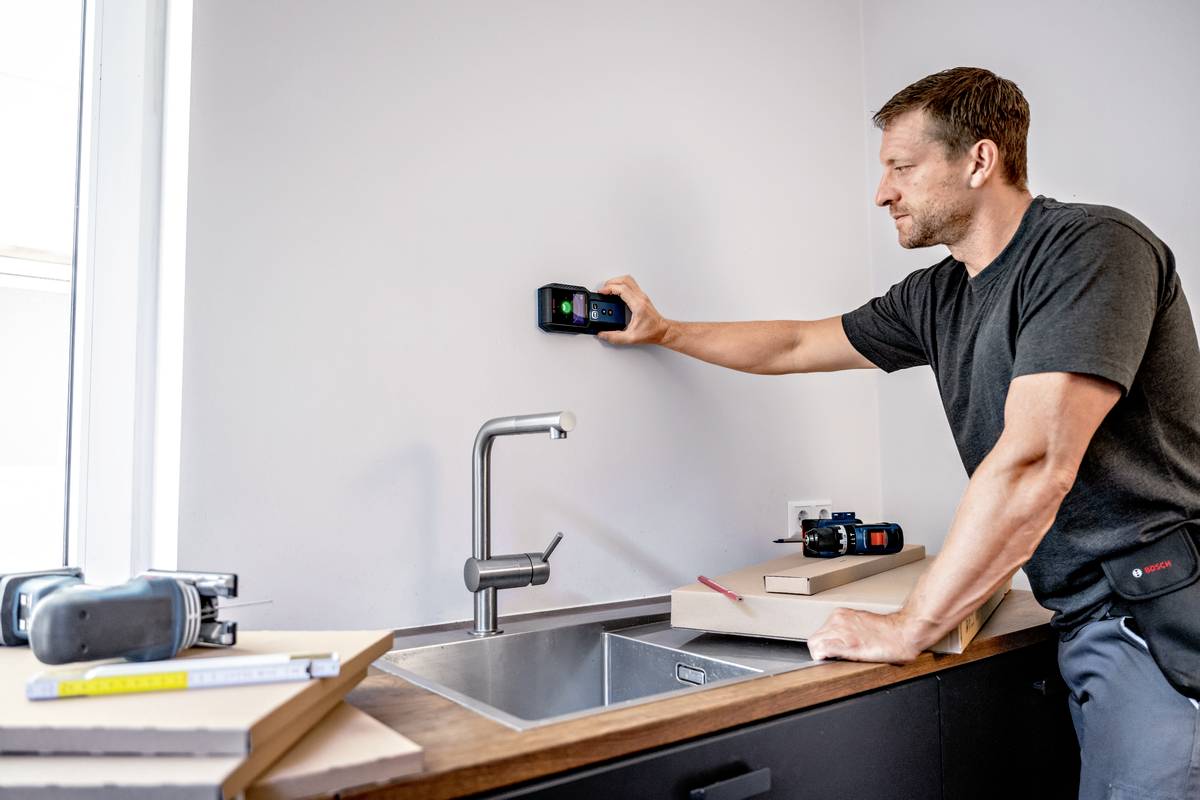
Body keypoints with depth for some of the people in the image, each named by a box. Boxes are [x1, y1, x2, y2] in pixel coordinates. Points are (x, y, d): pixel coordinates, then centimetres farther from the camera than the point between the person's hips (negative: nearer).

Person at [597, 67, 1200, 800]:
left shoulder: (1091, 246, -15)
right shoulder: (936, 297, 8)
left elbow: (1035, 467, -24)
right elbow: (796, 347, 21)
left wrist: (907, 630, -20)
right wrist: (662, 331, 26)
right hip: (1085, 619, 6)